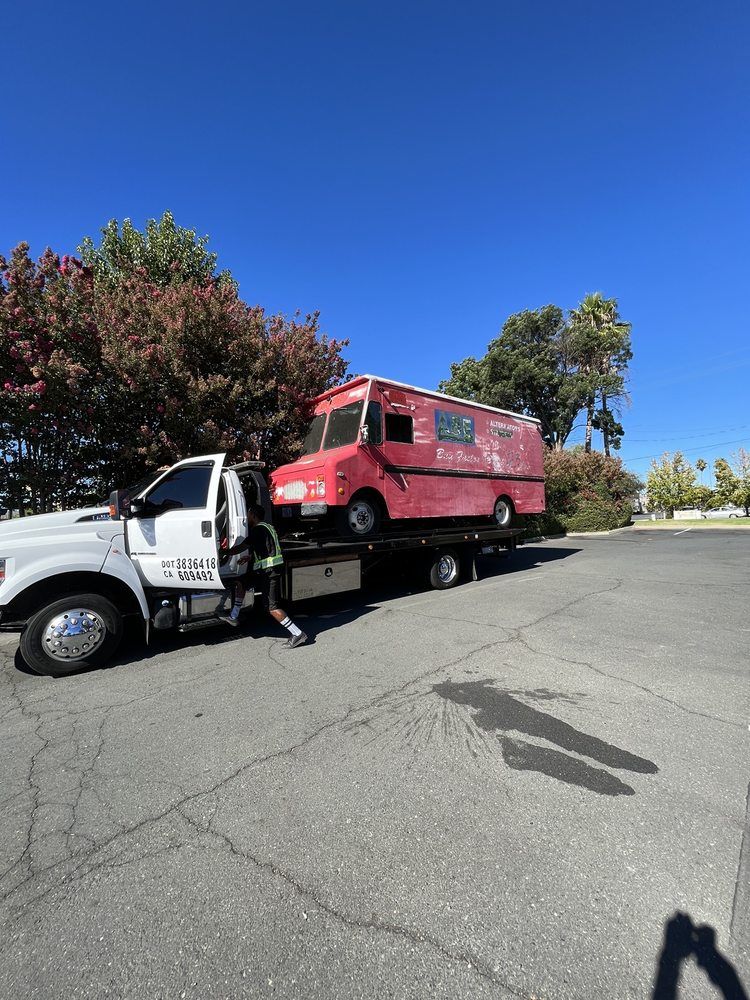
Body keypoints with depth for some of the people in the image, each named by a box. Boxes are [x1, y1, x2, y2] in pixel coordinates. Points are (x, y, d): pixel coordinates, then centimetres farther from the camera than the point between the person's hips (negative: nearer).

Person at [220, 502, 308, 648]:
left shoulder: (258, 529, -13)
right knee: (241, 582, 19)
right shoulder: (266, 527, 19)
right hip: (264, 570, 10)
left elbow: (241, 547, -14)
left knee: (272, 607, -7)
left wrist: (223, 552, 0)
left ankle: (297, 634, -4)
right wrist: (250, 559, 16)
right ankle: (233, 617, 27)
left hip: (269, 572, -10)